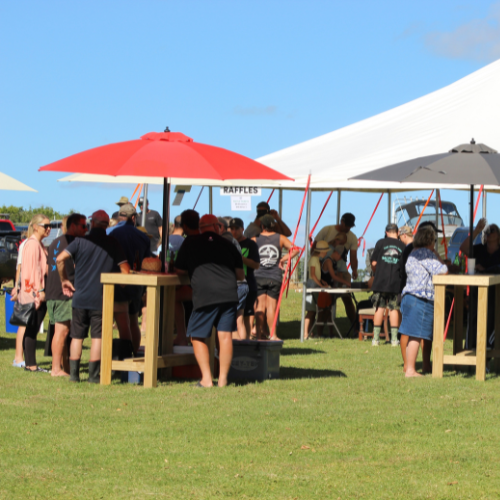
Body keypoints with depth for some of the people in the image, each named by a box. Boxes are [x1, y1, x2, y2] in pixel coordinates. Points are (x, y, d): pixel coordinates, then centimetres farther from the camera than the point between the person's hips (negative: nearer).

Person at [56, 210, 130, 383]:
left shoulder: (80, 242, 0)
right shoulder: (113, 244, 0)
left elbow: (60, 259, -11)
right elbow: (125, 269, -1)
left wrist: (64, 280, 2)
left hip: (80, 297, 1)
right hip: (102, 298, -1)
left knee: (77, 336, 8)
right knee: (97, 336, 2)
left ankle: (74, 373, 8)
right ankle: (94, 375, -1)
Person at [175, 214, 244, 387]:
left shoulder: (191, 243, 13)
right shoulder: (228, 245, 19)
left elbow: (179, 270, 20)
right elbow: (240, 274, 21)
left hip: (205, 295, -2)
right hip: (229, 293, 2)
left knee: (197, 336, 7)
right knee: (225, 335, 5)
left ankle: (206, 379, -1)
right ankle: (223, 378, 5)